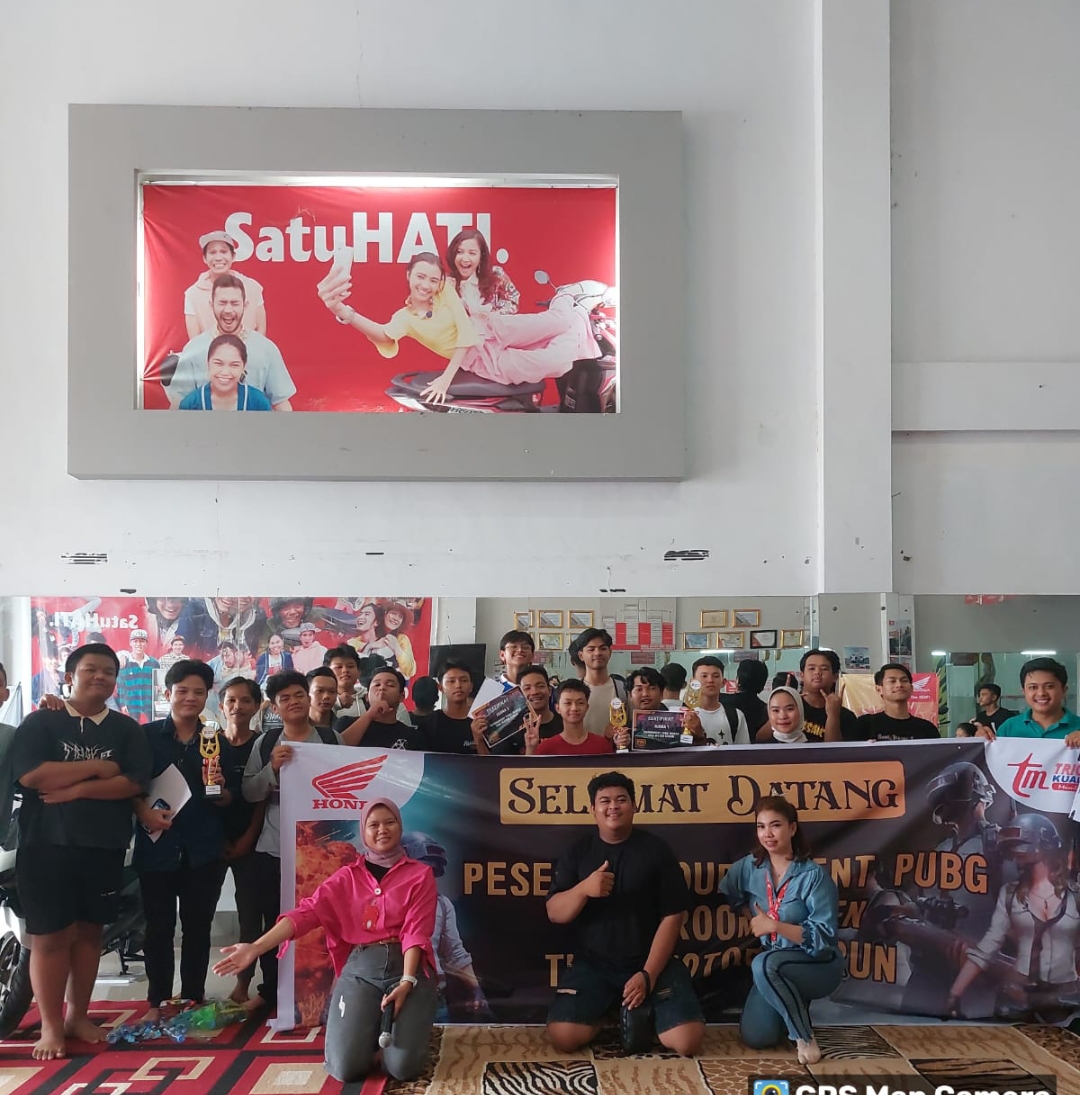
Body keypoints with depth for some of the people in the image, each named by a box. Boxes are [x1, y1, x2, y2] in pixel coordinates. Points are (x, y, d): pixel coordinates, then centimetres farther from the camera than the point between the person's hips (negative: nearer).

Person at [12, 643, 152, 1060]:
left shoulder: (127, 729, 6)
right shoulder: (40, 723, 0)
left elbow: (134, 783, -5)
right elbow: (30, 775, -15)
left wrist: (78, 789, -15)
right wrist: (97, 767, -12)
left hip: (104, 846, 2)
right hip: (47, 844, -2)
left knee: (89, 931, 10)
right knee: (49, 935, 0)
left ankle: (78, 1016, 23)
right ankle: (50, 1026, 12)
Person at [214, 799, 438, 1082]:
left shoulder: (420, 874, 6)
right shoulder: (346, 877, 12)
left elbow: (416, 930, -4)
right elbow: (306, 913, -1)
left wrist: (407, 982, -20)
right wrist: (256, 948, -16)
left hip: (407, 965, -1)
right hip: (360, 967, 2)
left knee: (402, 1066, -21)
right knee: (345, 1068, -18)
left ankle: (397, 1027, 15)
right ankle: (372, 1030, 17)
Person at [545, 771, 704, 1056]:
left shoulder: (656, 850, -3)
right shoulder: (577, 852, 3)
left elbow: (672, 916, -6)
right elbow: (554, 913, -4)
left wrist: (648, 974, -15)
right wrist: (584, 888, -25)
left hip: (652, 962, -1)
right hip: (593, 964, 2)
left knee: (688, 1041, -22)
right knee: (563, 1037, -21)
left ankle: (642, 1011, 9)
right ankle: (609, 1011, 9)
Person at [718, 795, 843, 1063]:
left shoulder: (814, 875, -19)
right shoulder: (749, 867, -4)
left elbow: (824, 937, -21)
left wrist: (774, 925, -26)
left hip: (818, 965, -5)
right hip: (776, 970, 5)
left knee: (764, 964, -34)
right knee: (755, 1037, -10)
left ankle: (804, 1036, -13)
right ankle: (793, 1004, 20)